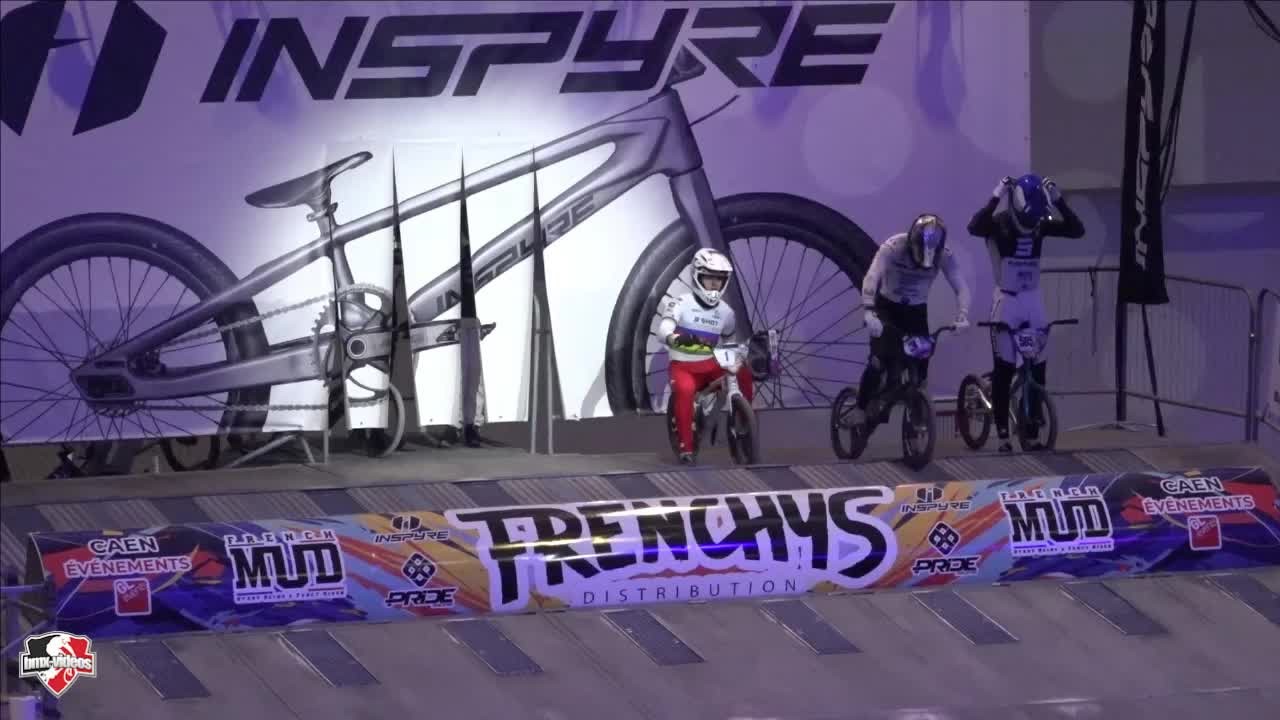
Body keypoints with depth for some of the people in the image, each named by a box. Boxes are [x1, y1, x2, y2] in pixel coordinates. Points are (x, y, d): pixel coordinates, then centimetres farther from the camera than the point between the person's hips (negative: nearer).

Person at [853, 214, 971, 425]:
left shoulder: (945, 255, -21)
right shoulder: (893, 247, -29)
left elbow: (962, 287, -25)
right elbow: (871, 278, -40)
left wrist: (962, 316, -44)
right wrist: (869, 312, -55)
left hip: (916, 311, 3)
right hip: (887, 306, -3)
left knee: (920, 363, -6)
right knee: (880, 358, -20)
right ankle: (861, 409, -5)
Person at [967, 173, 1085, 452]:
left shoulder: (1040, 224, 1)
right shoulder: (998, 223, -11)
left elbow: (1077, 230, -11)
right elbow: (974, 227, -34)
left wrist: (1058, 200, -20)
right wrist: (996, 198, -37)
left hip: (1033, 300, 4)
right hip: (1006, 300, -4)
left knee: (1038, 368, 2)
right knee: (1003, 369, -5)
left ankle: (1032, 432, 9)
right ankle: (1003, 434, 1)